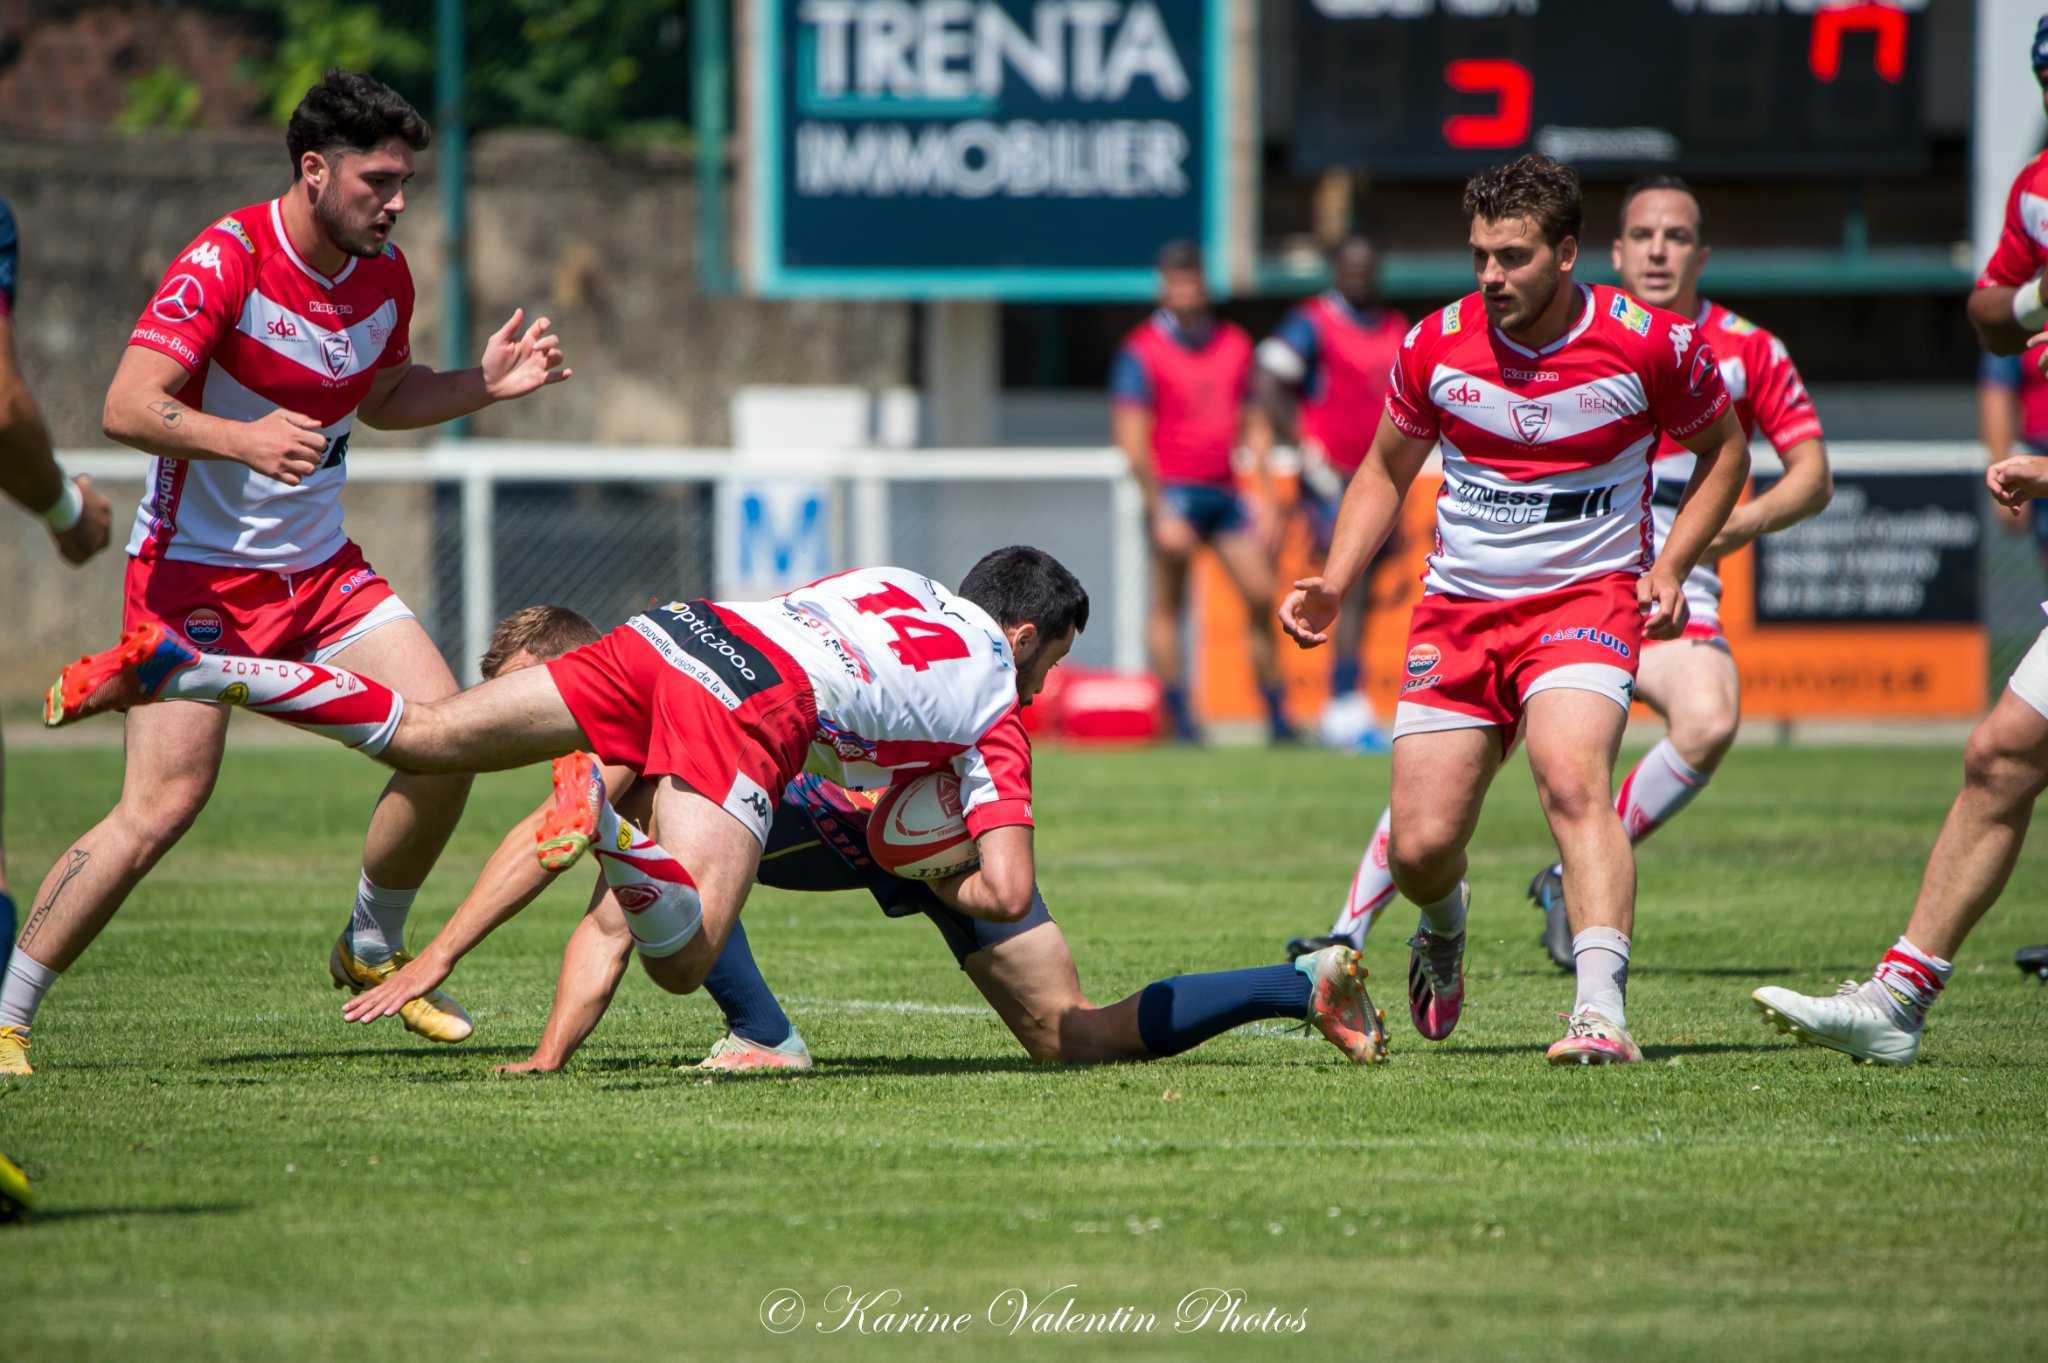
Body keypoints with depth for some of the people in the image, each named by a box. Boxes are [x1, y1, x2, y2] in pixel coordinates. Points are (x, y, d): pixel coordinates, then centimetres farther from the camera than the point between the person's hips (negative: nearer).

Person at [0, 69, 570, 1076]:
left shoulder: (383, 278, 4)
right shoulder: (225, 262, -19)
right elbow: (127, 407, -26)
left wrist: (481, 384, 6)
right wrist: (241, 438, -42)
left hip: (318, 568, 7)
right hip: (195, 572, -7)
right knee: (162, 805, -16)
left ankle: (373, 952, 16)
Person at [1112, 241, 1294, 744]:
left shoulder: (1234, 343, 12)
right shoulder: (1141, 351, -4)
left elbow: (1253, 427, 18)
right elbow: (1132, 440, -8)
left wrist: (1266, 501, 13)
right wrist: (1161, 511, -15)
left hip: (1225, 491, 5)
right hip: (1174, 491, -5)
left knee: (1261, 597, 0)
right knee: (1168, 603, -10)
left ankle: (1277, 715, 8)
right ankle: (1178, 715, -8)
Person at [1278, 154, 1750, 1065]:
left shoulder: (1649, 342, -9)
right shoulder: (1436, 345, -3)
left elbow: (1724, 448, 9)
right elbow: (1385, 473, 14)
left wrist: (1671, 568, -5)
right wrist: (1332, 587, 0)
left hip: (1587, 597, -3)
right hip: (1458, 606, 3)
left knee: (1573, 783, -31)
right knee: (1419, 848, -3)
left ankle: (1602, 1010, -38)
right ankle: (1443, 927, 35)